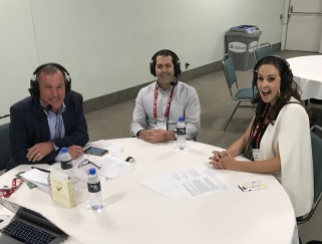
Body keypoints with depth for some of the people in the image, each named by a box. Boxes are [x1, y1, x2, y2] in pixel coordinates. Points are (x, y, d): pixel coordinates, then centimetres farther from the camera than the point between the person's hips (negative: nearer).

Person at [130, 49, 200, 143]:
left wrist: (171, 135, -24)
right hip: (151, 143, 2)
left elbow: (194, 125, -5)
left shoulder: (189, 92, 2)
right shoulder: (144, 93, 10)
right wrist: (142, 133, -17)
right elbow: (136, 123, 8)